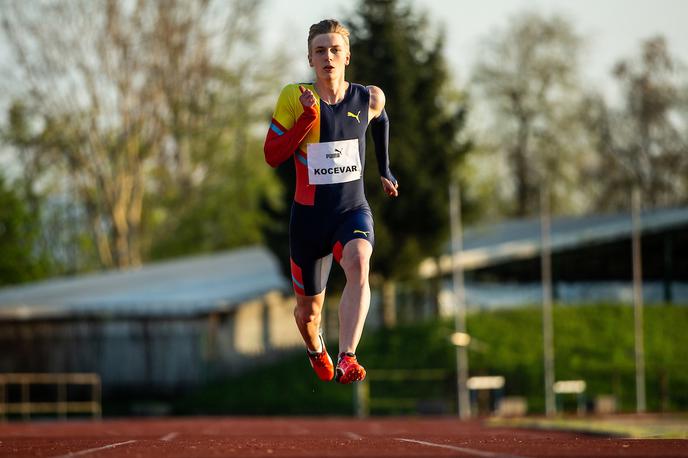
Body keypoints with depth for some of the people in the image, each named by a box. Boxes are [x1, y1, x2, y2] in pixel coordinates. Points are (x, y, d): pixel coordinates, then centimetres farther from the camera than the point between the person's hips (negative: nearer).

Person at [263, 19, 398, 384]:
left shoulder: (369, 99, -3)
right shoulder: (294, 98, -9)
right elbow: (272, 156, -12)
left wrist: (384, 170, 29)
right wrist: (308, 117, -23)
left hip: (353, 210, 0)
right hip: (309, 214, 0)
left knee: (358, 266, -34)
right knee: (308, 310, 12)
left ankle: (346, 360, -45)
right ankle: (316, 350, 49)